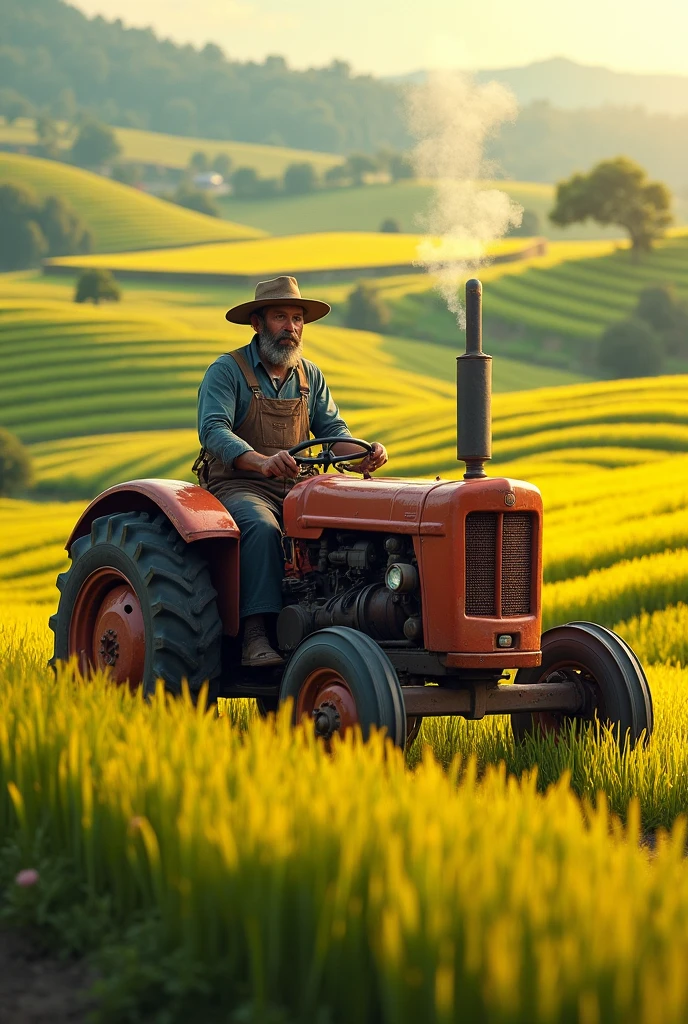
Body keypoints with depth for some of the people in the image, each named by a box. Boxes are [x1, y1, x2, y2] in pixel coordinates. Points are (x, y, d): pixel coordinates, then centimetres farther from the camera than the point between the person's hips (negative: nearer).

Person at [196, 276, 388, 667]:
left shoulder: (309, 376, 14)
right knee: (261, 527, -37)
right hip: (238, 485, -5)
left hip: (296, 488, 5)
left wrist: (365, 453, -16)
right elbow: (213, 431, -19)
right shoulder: (227, 371, -5)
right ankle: (255, 635, -39)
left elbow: (332, 430, 9)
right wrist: (262, 461, -37)